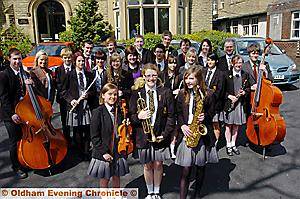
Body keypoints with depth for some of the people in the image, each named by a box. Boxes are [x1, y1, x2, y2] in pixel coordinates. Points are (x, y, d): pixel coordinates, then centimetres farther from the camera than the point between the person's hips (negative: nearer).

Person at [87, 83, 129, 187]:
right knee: (105, 179, 12)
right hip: (103, 153, -4)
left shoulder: (118, 111, 4)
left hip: (118, 151, 5)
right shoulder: (98, 112, -12)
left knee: (116, 177, 18)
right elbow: (94, 136, -14)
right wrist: (104, 152, -16)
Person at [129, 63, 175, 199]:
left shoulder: (166, 92, -1)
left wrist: (165, 134, -10)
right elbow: (131, 116, 2)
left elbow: (170, 115, -2)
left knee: (158, 164, 10)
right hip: (143, 135, 1)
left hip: (160, 135, 0)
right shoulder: (136, 94, 0)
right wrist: (138, 116, -20)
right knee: (147, 165, 11)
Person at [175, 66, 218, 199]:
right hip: (187, 133, 1)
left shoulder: (207, 95, -4)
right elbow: (178, 113, 7)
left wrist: (204, 117, -17)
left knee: (200, 167, 14)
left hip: (202, 134, 0)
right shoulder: (182, 94, 3)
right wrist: (182, 126, -9)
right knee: (186, 170, -2)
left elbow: (211, 114, 5)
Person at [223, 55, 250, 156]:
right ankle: (228, 145, 16)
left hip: (241, 104, 3)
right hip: (229, 103, -3)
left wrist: (244, 92, -7)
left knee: (236, 126, 12)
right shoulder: (227, 75, -4)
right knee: (228, 125, 5)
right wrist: (229, 96, -15)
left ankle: (233, 144, 26)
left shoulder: (245, 75, 7)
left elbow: (248, 88, 14)